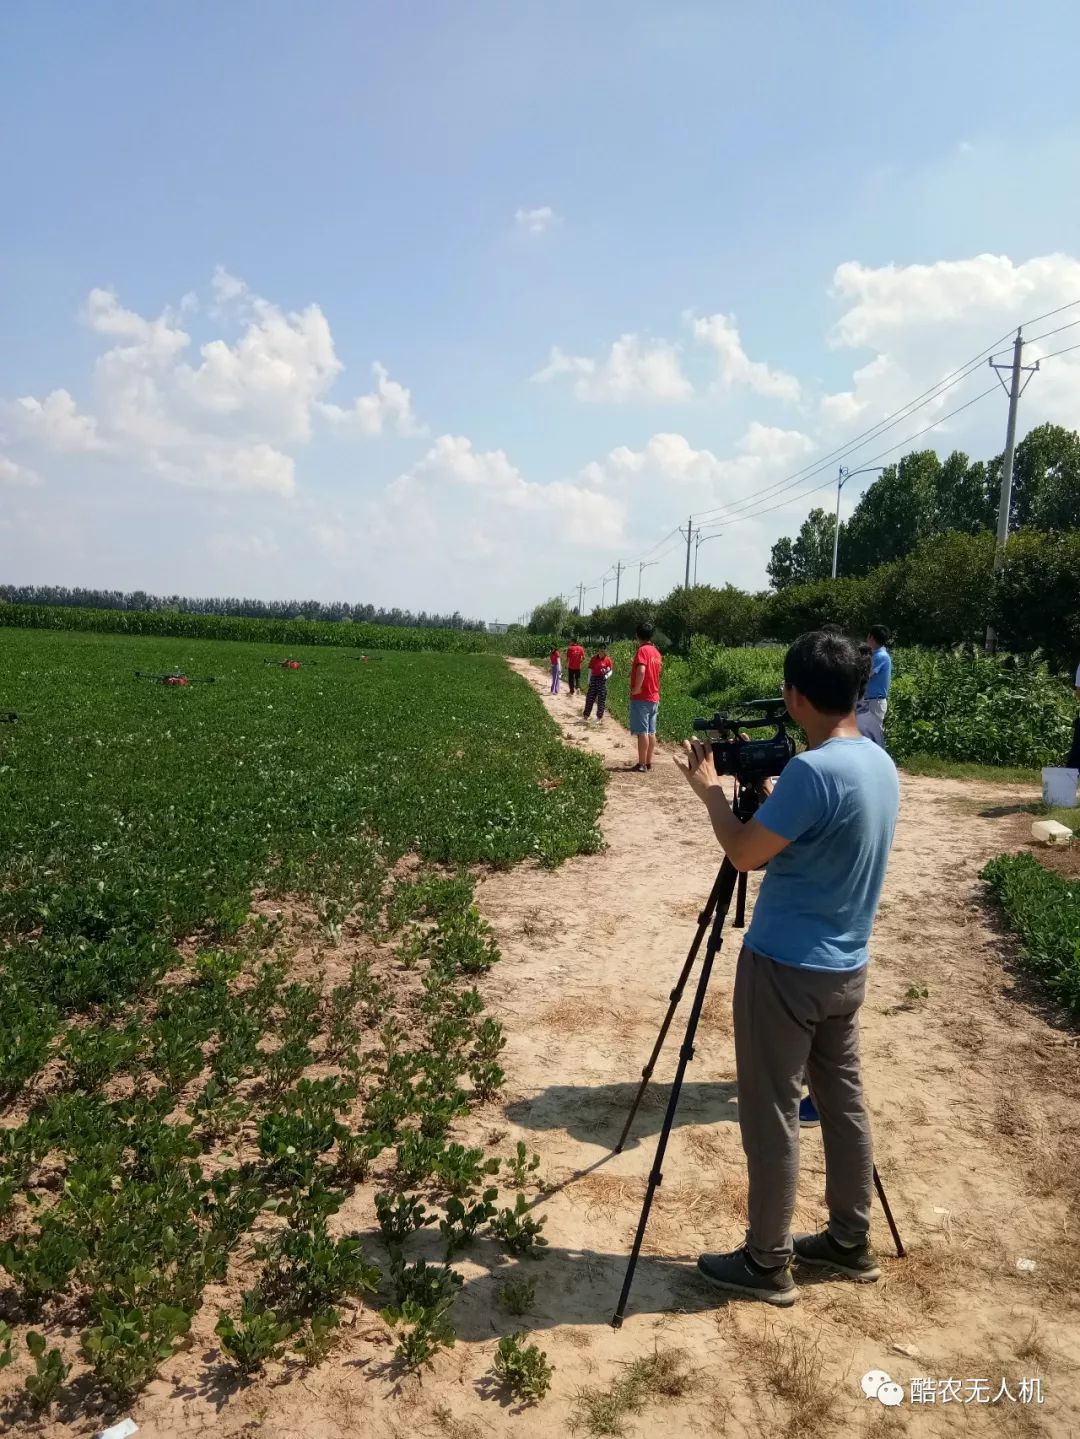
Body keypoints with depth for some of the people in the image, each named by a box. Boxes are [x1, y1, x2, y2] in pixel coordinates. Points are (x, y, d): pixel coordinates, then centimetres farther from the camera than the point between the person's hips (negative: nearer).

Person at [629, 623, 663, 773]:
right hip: (654, 697, 8)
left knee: (642, 732, -7)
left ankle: (641, 764, -6)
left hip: (641, 698, -8)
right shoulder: (656, 652, 13)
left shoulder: (643, 650, -13)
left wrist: (636, 688, -20)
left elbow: (641, 670, -27)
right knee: (651, 732, 9)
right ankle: (648, 762, 13)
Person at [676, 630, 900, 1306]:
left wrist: (711, 790, -3)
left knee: (772, 1115, 4)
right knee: (844, 1101, 19)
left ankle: (767, 1264, 17)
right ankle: (852, 1241, 33)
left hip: (786, 968, -9)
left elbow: (746, 853, -16)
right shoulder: (882, 764, 4)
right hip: (846, 967, 9)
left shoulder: (813, 770, -25)